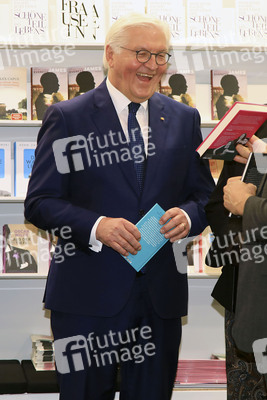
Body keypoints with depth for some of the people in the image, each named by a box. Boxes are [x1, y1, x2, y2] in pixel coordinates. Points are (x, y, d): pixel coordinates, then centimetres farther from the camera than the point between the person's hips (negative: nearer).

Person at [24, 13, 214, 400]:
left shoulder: (184, 119, 9)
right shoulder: (67, 118, -2)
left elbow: (203, 194, 12)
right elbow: (40, 203, -5)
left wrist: (187, 216, -12)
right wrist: (96, 226, -22)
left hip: (161, 296, 3)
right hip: (87, 296, -3)